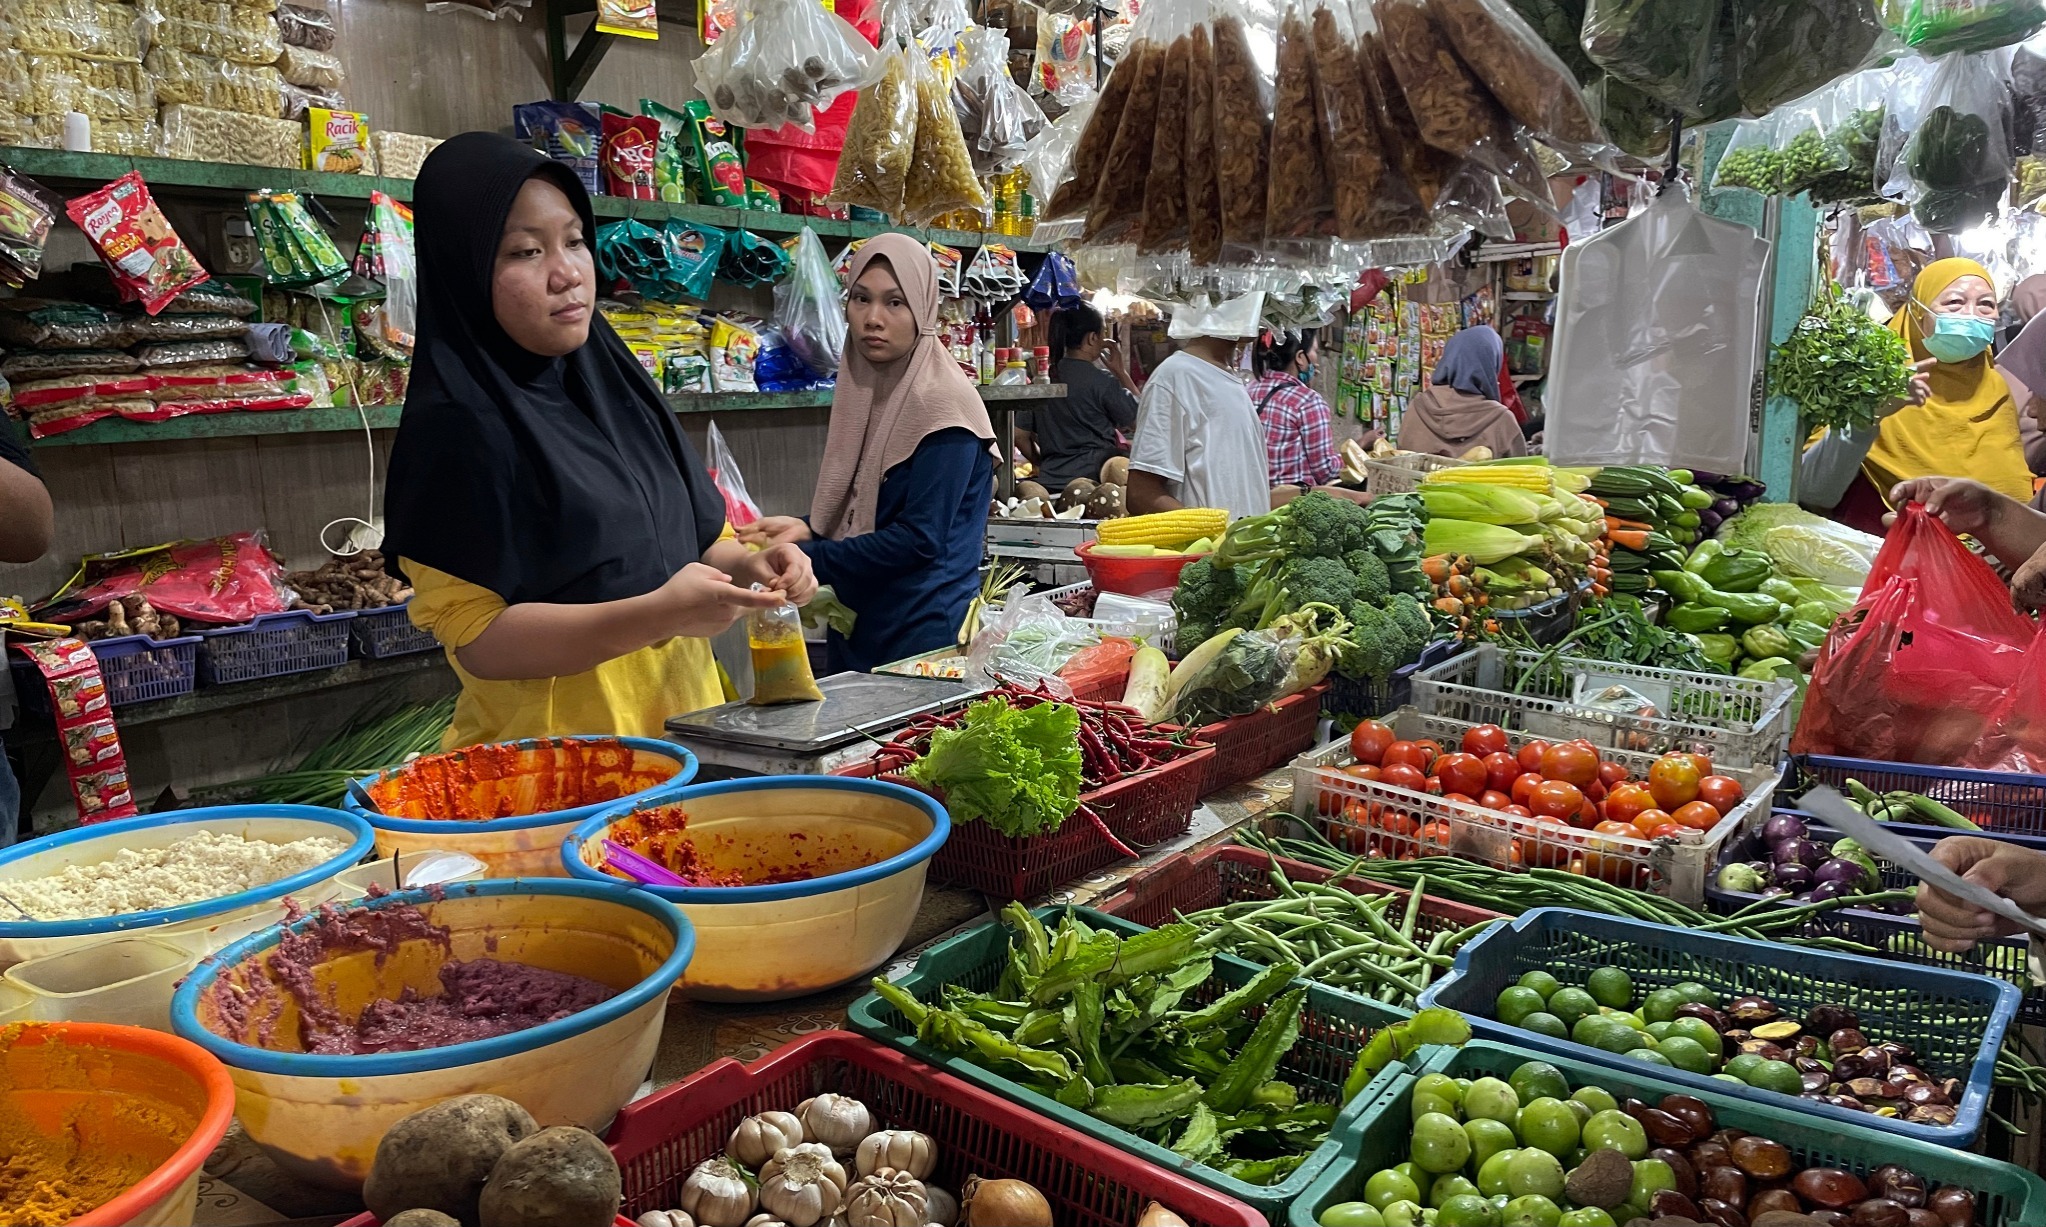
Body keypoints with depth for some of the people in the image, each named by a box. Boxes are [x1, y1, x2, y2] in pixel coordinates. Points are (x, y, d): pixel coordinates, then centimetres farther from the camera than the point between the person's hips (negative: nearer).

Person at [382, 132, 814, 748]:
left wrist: (749, 565, -6)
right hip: (553, 766, -7)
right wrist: (658, 614, -29)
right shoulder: (456, 426, -16)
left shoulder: (611, 384, 6)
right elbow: (474, 638, -19)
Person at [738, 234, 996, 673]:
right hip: (857, 631, 8)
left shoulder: (943, 402, -16)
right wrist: (807, 529, -2)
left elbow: (919, 538, -20)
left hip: (924, 637, -7)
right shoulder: (863, 390, 7)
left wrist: (805, 557, -16)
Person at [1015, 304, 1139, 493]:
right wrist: (1122, 372, 5)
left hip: (1050, 480, 5)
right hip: (1093, 478, -5)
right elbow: (1139, 422, 0)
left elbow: (1020, 434, 9)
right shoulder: (1103, 382, -9)